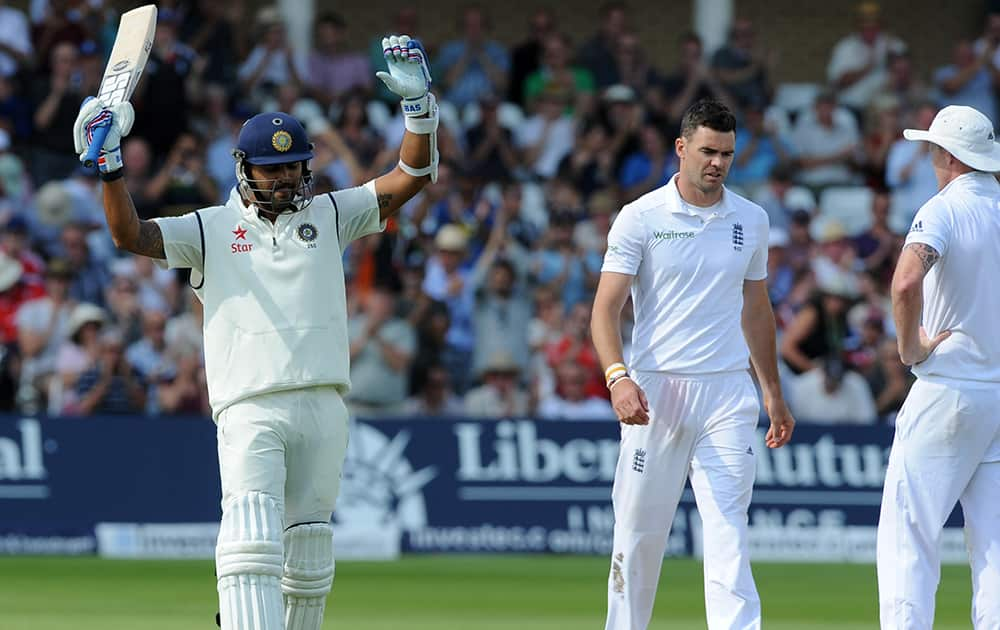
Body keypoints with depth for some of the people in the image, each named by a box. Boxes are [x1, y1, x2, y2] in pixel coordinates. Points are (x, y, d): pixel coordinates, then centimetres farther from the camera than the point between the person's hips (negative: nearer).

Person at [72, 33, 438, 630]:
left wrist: (420, 106, -2)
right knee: (252, 540, -19)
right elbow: (130, 234, 0)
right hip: (249, 408, -3)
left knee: (309, 553, 7)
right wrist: (110, 168, -14)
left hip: (323, 407, 3)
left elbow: (410, 178, 12)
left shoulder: (329, 216, 16)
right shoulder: (210, 229, 10)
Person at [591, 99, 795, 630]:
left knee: (729, 531, -9)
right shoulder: (641, 217, -2)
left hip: (727, 392, 2)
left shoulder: (751, 220, 10)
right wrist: (617, 377, -22)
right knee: (638, 533, 3)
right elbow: (606, 307, -6)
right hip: (654, 391, -2)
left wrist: (772, 392, 21)